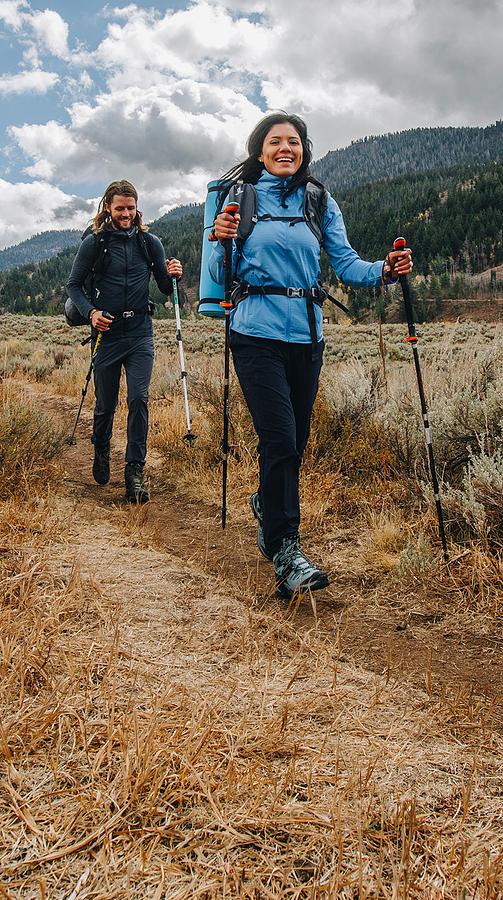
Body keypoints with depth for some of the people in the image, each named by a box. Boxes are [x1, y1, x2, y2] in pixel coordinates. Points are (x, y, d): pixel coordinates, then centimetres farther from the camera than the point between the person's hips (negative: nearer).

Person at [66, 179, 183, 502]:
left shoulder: (150, 242, 5)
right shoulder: (94, 243, -1)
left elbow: (165, 288, 8)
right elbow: (74, 285, 4)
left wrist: (173, 276, -14)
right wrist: (90, 311, -13)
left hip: (140, 333, 1)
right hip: (107, 334, -1)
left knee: (139, 399, -12)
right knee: (106, 404, 11)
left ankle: (136, 470, -5)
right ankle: (101, 452, 39)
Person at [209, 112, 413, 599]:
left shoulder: (320, 201, 12)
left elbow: (346, 263, 5)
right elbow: (222, 276, 3)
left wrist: (383, 270, -13)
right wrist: (222, 241, -16)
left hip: (307, 334, 4)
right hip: (258, 333, -4)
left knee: (295, 440, 12)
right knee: (280, 439, -13)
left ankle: (267, 503, 41)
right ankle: (284, 550, -3)